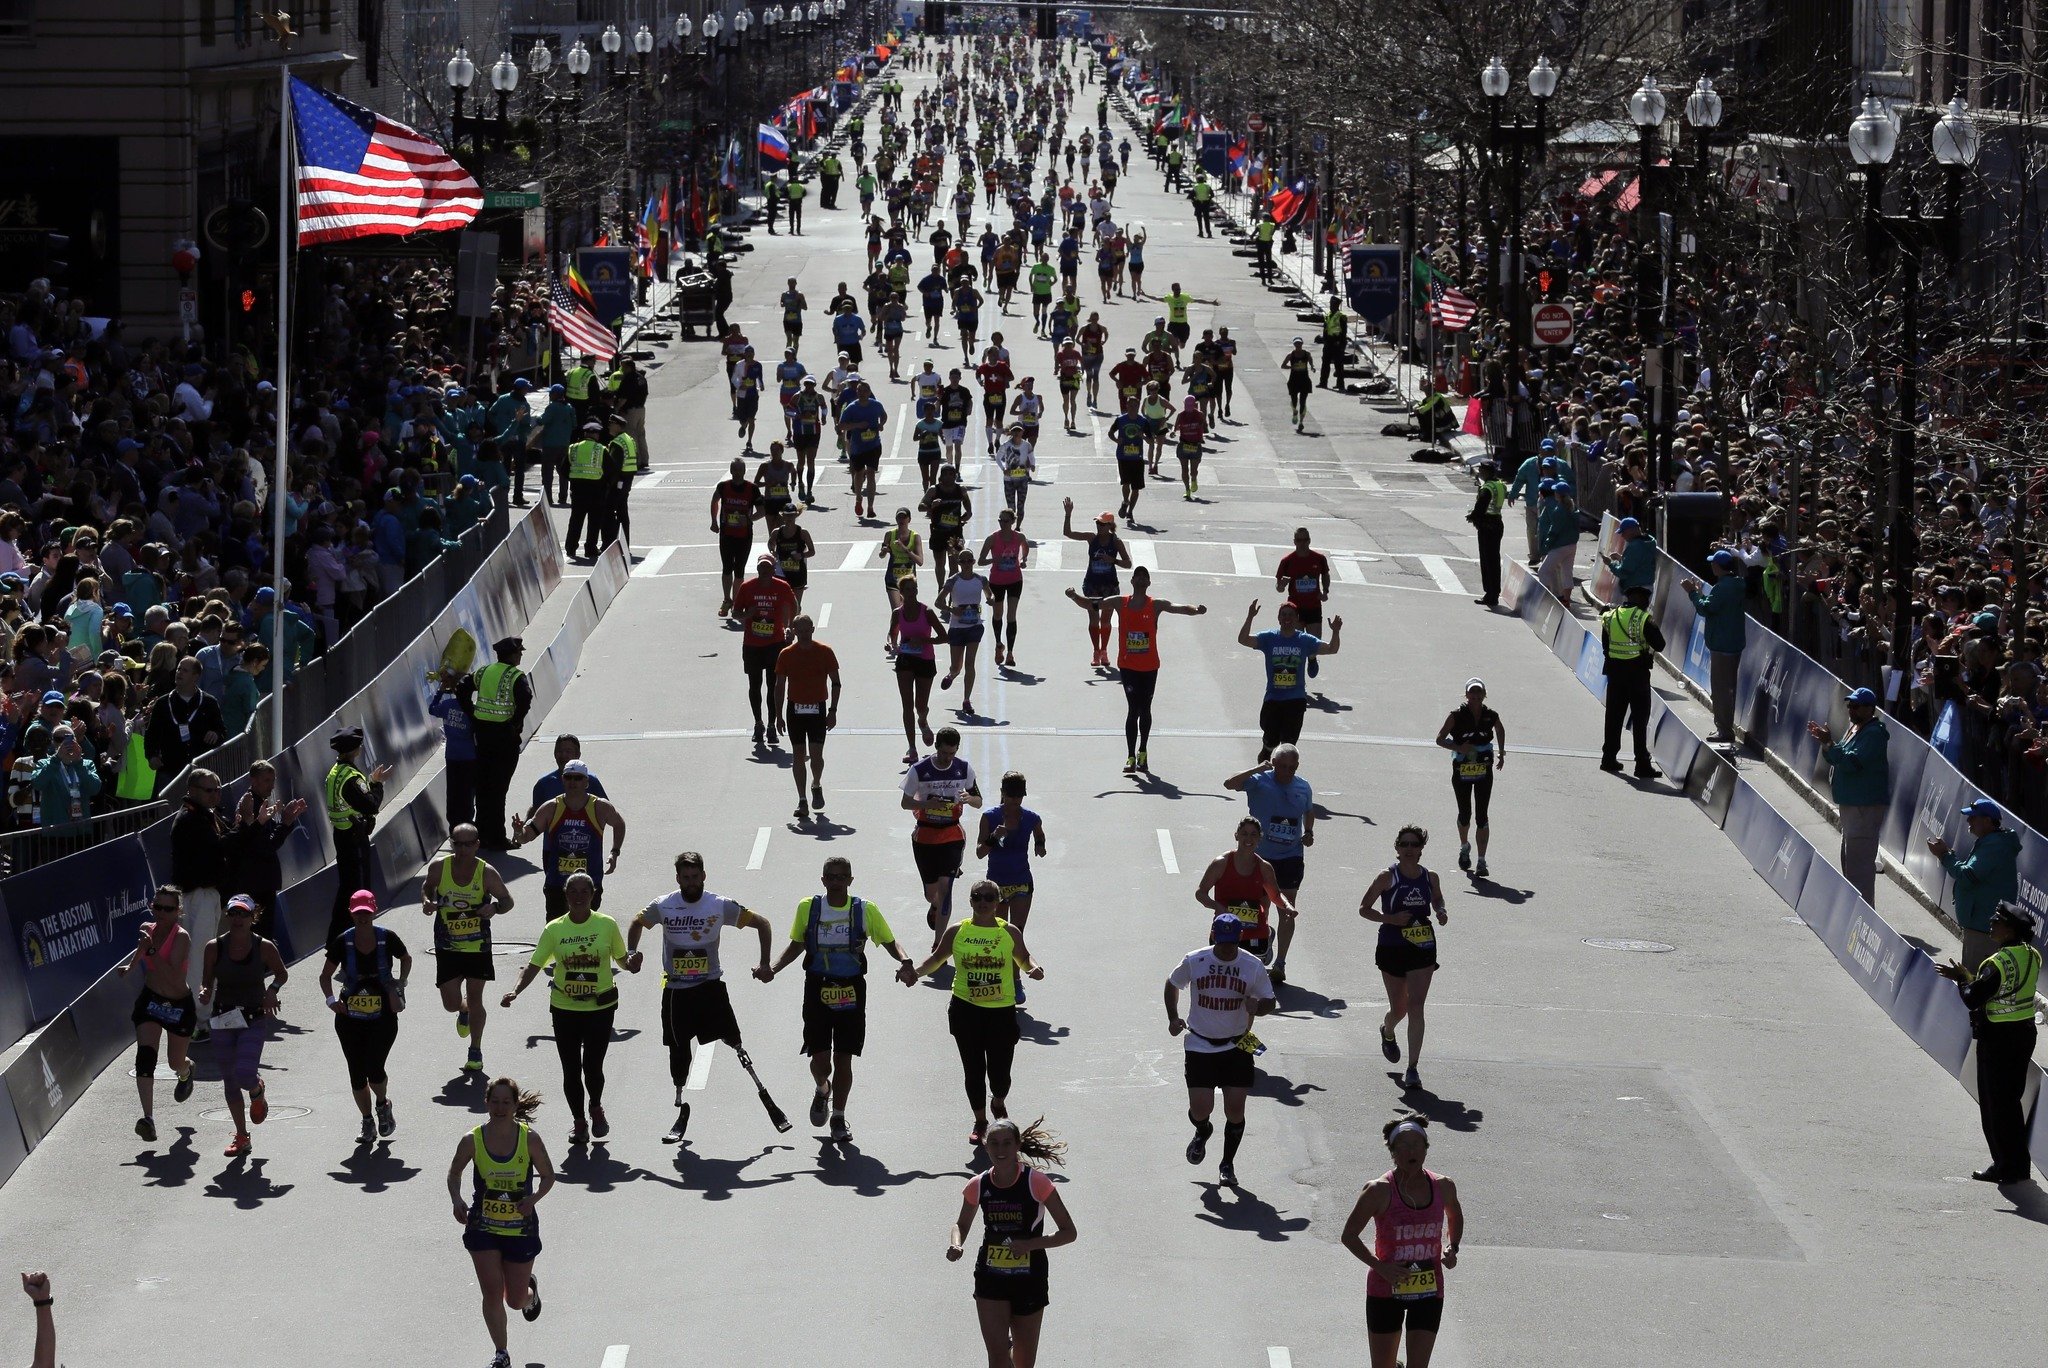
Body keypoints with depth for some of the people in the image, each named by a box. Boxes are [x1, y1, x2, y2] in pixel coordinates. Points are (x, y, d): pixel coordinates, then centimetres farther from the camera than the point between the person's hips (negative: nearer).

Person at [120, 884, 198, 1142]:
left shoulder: (181, 937, -22)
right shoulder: (148, 929, -4)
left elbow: (172, 975, -36)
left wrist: (151, 950, -41)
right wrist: (130, 966, 23)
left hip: (179, 1005, -3)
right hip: (150, 1001, 3)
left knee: (176, 1063, 15)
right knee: (145, 1056, -19)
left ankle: (186, 1072, 56)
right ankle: (148, 1118, -26)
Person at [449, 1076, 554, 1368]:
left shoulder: (530, 1139, -11)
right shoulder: (472, 1141, -10)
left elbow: (548, 1176, 0)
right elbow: (454, 1173, 5)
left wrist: (534, 1198, -20)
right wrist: (457, 1201, -14)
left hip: (521, 1228, 0)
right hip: (483, 1227, 0)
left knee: (516, 1300, 9)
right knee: (492, 1293, -7)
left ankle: (531, 1291, 48)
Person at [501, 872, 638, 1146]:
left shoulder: (607, 925, -4)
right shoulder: (554, 929, -3)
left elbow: (622, 959, 6)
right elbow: (534, 965, -3)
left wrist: (631, 965, -18)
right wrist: (515, 991, -16)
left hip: (600, 1008, -1)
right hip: (565, 1008, 1)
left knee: (593, 1066, -5)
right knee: (571, 1069, 3)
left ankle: (596, 1109, 27)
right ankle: (578, 1121, 22)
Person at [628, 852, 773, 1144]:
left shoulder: (720, 905, -8)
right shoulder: (663, 907, -2)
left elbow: (761, 923, -1)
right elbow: (637, 923, 17)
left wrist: (765, 964, -7)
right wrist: (631, 953, 1)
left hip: (710, 985, -1)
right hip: (675, 990, 1)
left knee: (732, 1042, -12)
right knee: (679, 1051, 4)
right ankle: (681, 1110, 15)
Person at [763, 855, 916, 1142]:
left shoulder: (865, 910, -3)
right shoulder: (808, 908, -1)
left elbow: (888, 942, 6)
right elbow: (797, 944, 13)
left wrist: (904, 960, -14)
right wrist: (774, 968, 0)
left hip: (851, 991, 0)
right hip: (817, 989, 0)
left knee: (843, 1058, 4)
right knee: (820, 1058, -3)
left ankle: (838, 1118, 20)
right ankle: (822, 1091, 33)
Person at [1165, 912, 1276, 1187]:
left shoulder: (1253, 966, -7)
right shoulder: (1194, 961, -7)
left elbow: (1268, 1001, 4)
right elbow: (1172, 984, 12)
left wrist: (1257, 1007, -20)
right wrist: (1173, 1018, 1)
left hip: (1237, 1046, 0)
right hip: (1200, 1044, 0)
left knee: (1235, 1109, -3)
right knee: (1200, 1109, -7)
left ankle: (1227, 1164, 18)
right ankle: (1202, 1132, 31)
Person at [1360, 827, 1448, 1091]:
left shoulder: (1430, 878, 2)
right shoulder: (1388, 877, -8)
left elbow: (1437, 901, 20)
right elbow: (1364, 908, -4)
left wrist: (1441, 913, -3)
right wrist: (1390, 918, -19)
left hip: (1423, 948, 1)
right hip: (1392, 948, -1)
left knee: (1416, 1007, -8)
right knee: (1399, 1008, 11)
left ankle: (1412, 1069, -8)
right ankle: (1387, 1032, 49)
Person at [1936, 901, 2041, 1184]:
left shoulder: (1998, 963, -23)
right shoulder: (2032, 956, 2)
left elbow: (1972, 999, -21)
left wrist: (1963, 979, -1)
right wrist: (1971, 977, 11)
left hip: (1997, 1037, -8)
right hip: (2024, 1031, 8)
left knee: (1995, 1102, 3)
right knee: (2012, 1100, 18)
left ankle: (2006, 1166, 7)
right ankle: (2020, 1165, 23)